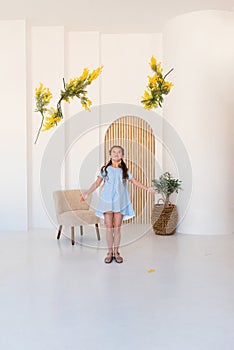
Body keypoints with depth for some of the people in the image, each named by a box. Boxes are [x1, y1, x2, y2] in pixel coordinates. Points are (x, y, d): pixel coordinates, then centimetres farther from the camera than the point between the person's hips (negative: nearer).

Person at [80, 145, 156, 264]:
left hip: (120, 201, 1)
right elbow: (97, 183, 4)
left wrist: (147, 188, 2)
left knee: (117, 228, 2)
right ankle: (110, 252, 11)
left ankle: (116, 252, 14)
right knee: (109, 228, 0)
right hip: (107, 201, -1)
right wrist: (87, 193, -5)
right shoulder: (105, 169, 5)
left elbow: (135, 182, 11)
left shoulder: (124, 170, 8)